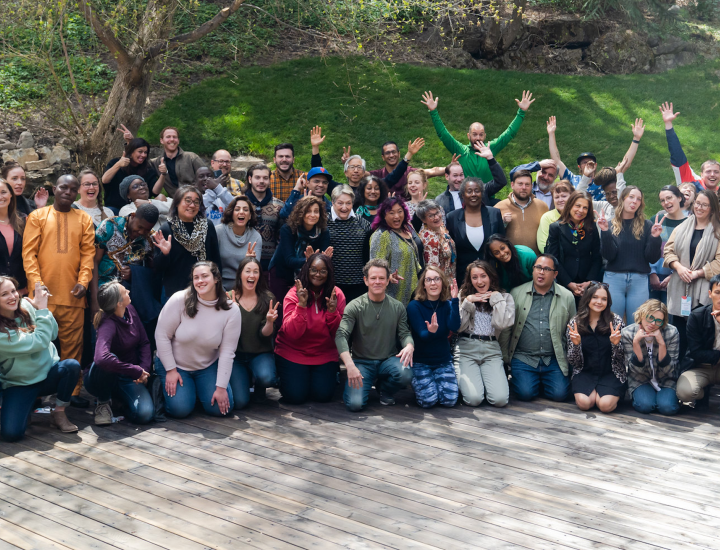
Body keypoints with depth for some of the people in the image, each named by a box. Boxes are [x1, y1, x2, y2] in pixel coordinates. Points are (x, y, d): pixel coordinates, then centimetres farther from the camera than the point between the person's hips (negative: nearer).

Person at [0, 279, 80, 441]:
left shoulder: (26, 306, -5)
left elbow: (53, 334, -3)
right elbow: (39, 341, -26)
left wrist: (42, 307, -16)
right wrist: (42, 309, -23)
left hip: (47, 375, 4)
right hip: (19, 385, -4)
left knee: (72, 365, -30)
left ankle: (59, 413, -7)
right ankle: (29, 406, 13)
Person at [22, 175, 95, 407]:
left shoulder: (84, 219, 10)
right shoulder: (37, 216, 7)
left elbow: (88, 254, 6)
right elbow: (29, 252, 1)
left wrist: (83, 281, -7)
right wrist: (36, 282, -10)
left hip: (72, 295, 1)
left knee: (73, 345, 2)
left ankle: (72, 390, 9)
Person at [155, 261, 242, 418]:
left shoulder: (231, 310, -16)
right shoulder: (179, 300, -21)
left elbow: (227, 352, -14)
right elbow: (162, 335, -14)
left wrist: (221, 387, -15)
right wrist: (171, 370, -13)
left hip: (208, 366, 2)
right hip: (174, 364, -2)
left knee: (220, 408, -11)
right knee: (180, 409, -17)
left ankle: (198, 388, 21)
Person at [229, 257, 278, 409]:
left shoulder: (268, 299, -2)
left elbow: (265, 335, -4)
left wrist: (269, 322, -25)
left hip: (261, 353, 0)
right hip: (236, 355, 0)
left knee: (266, 377, -33)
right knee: (240, 402, -16)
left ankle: (259, 385, 6)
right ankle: (247, 379, 20)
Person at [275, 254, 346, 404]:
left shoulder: (337, 295, -6)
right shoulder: (293, 294, -13)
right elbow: (292, 333, -22)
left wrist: (332, 312, -25)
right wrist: (301, 305, -33)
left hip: (325, 354, 2)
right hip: (293, 352, -2)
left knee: (323, 395, -10)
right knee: (295, 396, -11)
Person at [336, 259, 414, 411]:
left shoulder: (398, 307, 4)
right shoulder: (355, 307, -7)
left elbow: (405, 333, 3)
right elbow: (341, 335, -16)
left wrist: (409, 346, -24)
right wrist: (350, 365, -31)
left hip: (389, 360, 2)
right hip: (362, 362, -2)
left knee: (406, 374, -32)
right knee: (355, 403, -23)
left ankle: (384, 389, 6)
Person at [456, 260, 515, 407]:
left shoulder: (505, 297, 11)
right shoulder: (464, 296, 12)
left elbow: (503, 323, -8)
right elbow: (457, 326, 0)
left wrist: (496, 298, -3)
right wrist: (468, 302, -6)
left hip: (491, 350, 1)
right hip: (466, 349, -1)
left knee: (500, 399, -20)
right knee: (473, 399, -22)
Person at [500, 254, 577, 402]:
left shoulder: (567, 297, 7)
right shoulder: (516, 293, 4)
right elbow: (505, 328, 7)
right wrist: (505, 358, 6)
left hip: (554, 360, 1)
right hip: (523, 357, -1)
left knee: (559, 394, -16)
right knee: (526, 393, -20)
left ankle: (543, 382, 16)